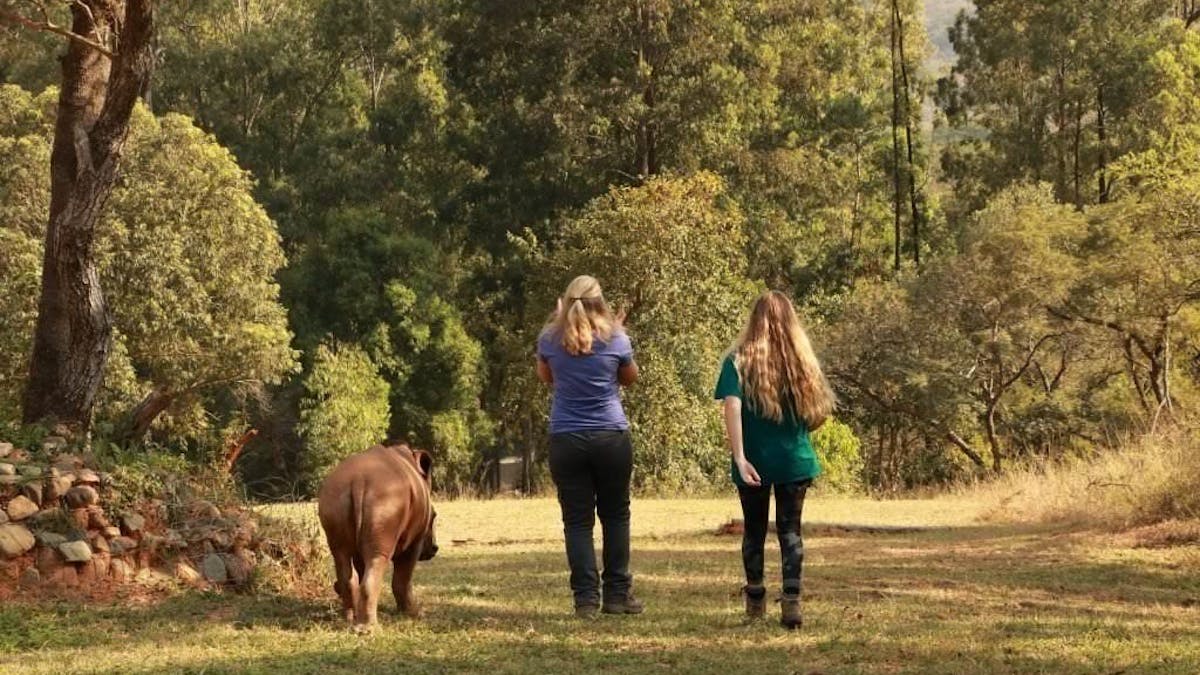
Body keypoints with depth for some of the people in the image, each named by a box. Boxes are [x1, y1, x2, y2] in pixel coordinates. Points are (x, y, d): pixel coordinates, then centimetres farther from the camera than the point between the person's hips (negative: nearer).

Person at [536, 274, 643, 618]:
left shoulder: (550, 339, -1)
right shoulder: (615, 340, -4)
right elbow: (630, 378, 13)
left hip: (566, 440, 0)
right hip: (611, 438, 0)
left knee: (577, 520, 3)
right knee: (615, 515, 13)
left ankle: (586, 597, -3)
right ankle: (617, 594, 14)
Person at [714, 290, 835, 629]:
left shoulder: (739, 360, -6)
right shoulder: (802, 361, 0)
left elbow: (732, 406, -19)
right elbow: (819, 412, 3)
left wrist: (739, 457, -23)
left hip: (754, 461, -1)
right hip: (794, 460, 1)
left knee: (754, 530, 15)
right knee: (790, 530, 7)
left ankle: (756, 600, 25)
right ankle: (791, 600, -8)